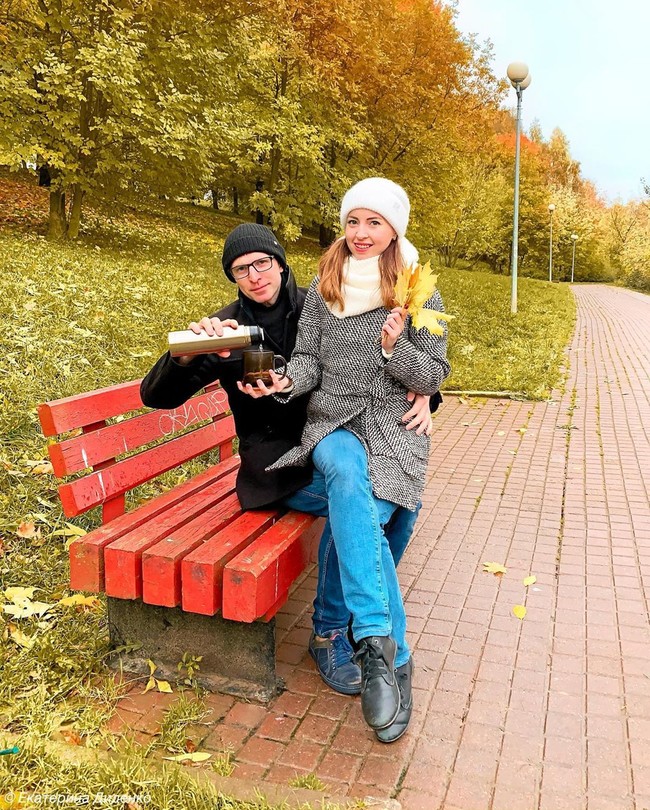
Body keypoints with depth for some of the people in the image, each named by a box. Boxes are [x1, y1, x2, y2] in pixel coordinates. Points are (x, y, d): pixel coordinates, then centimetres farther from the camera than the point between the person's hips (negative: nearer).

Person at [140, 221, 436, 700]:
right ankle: (329, 634, -13)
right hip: (276, 462, -3)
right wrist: (186, 354, -26)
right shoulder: (227, 331, -1)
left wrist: (422, 394, -12)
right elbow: (155, 396, -5)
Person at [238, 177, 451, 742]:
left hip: (396, 431, -1)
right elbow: (308, 358, 8)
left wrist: (396, 346, -18)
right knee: (348, 480, -33)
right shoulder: (323, 287, 9)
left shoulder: (419, 295, 3)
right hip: (334, 424, 1)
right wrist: (286, 382, -15)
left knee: (354, 522, -27)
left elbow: (433, 379, 1)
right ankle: (391, 654, -28)